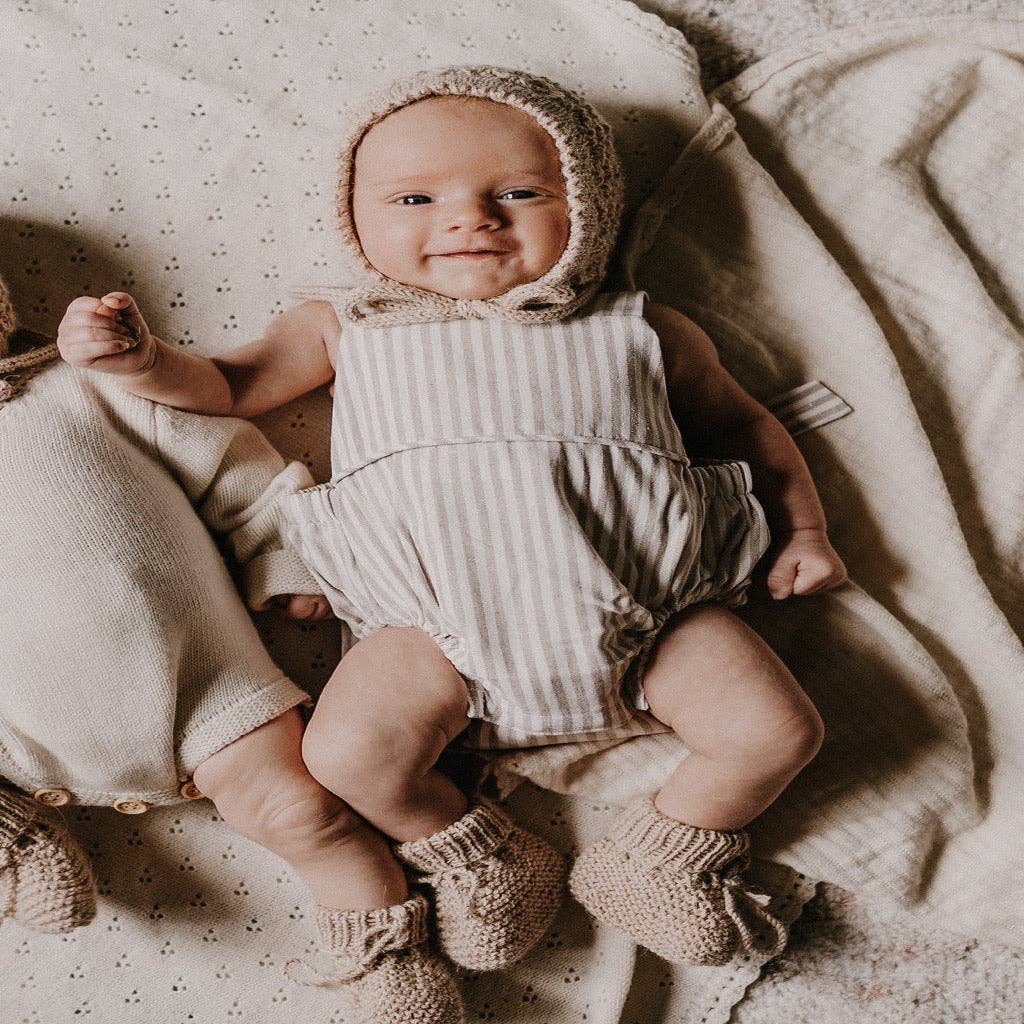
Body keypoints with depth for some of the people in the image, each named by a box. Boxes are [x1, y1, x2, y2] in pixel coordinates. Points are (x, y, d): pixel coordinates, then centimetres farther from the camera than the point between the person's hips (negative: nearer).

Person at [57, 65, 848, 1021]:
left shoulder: (639, 332, 14)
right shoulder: (344, 328, 14)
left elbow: (745, 423, 23)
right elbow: (224, 386, 13)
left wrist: (804, 527, 11)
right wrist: (141, 359, -7)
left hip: (640, 602, 1)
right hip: (444, 618, 0)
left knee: (776, 729, -11)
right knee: (348, 747, -20)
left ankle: (655, 860, 18)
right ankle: (462, 853, 11)